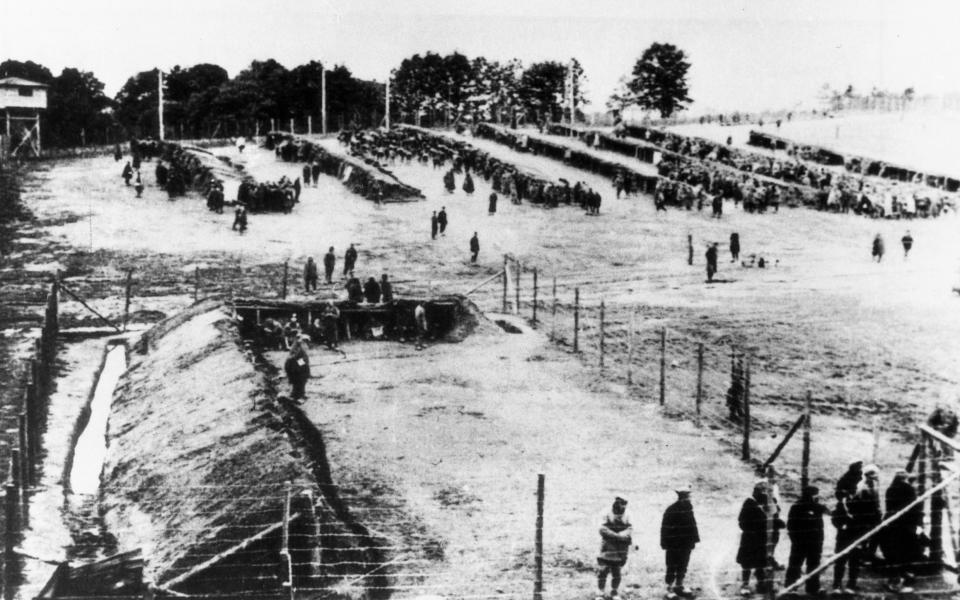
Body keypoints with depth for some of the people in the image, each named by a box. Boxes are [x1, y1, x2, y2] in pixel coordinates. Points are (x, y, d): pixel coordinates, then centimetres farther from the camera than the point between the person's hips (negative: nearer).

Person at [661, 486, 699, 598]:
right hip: (674, 545, -6)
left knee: (682, 567, 15)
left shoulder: (688, 508, 3)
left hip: (686, 544, 6)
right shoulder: (671, 510, -16)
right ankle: (669, 589, 8)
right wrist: (665, 543, -15)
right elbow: (665, 528, -14)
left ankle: (679, 587, 27)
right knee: (672, 567, 0)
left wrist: (694, 539, 8)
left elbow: (692, 524, 11)